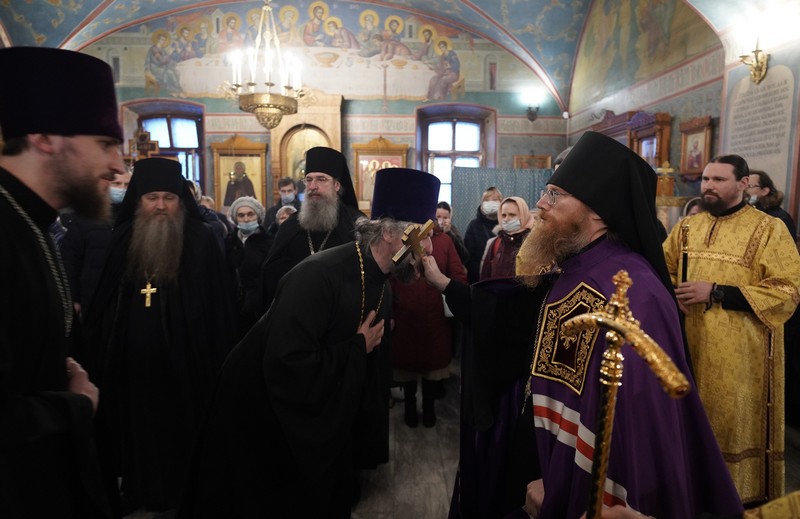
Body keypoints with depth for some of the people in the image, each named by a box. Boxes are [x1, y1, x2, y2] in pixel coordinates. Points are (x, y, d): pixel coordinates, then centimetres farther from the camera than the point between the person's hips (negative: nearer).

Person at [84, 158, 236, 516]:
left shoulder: (201, 241, -7)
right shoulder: (122, 238, 5)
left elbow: (218, 304, -8)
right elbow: (103, 299, 9)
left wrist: (217, 356, -10)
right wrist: (99, 348, 7)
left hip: (183, 356, -3)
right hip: (132, 356, 4)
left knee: (182, 425, 10)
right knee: (137, 424, 16)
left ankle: (186, 490, 29)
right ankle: (138, 486, 37)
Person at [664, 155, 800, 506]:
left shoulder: (770, 229, -7)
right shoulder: (688, 226, 9)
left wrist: (715, 292, -21)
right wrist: (674, 292, -4)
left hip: (740, 355, -4)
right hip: (692, 346, 5)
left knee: (735, 422, 6)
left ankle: (743, 495, 27)